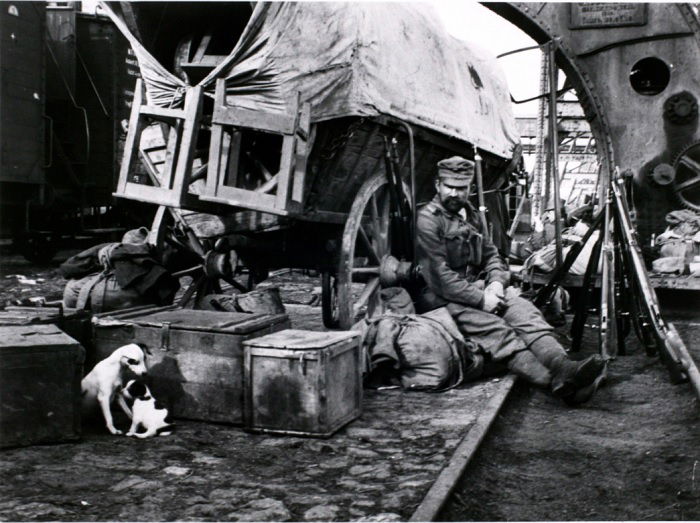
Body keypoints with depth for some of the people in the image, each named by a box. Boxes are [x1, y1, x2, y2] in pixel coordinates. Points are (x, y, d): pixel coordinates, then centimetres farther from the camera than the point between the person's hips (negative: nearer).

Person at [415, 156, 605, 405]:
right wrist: (481, 299, -20)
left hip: (478, 287, 7)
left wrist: (496, 282, -6)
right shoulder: (427, 219, -8)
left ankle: (563, 366, -43)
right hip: (445, 298, -7)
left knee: (524, 310, -22)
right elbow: (441, 275, -16)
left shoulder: (470, 214, 18)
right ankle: (558, 384, -47)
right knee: (496, 330, -31)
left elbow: (491, 254, 16)